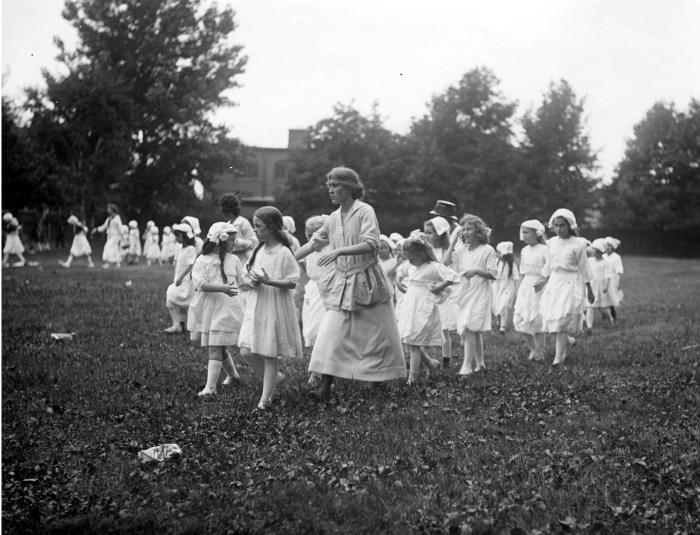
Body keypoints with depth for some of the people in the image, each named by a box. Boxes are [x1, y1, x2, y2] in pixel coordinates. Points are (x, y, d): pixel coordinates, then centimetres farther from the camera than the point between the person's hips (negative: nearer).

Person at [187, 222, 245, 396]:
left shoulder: (233, 260, 6)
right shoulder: (202, 260, -2)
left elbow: (242, 283, 12)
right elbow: (201, 283, -16)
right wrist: (222, 288, -27)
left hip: (225, 309, -1)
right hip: (205, 309, 1)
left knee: (215, 349, -9)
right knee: (218, 348, 14)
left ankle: (210, 387, -12)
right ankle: (233, 374, 38)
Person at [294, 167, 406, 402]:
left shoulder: (365, 211, -10)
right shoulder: (334, 218, 8)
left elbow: (371, 244, -22)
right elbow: (314, 243, 14)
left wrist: (339, 251, -30)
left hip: (365, 281, -5)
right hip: (341, 283, 5)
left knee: (378, 336, 6)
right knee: (330, 335, -7)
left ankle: (383, 379, 25)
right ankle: (325, 387, -9)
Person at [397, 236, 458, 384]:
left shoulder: (434, 267, -11)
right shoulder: (412, 268, 13)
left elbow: (453, 277, -18)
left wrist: (438, 288, -16)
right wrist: (407, 286, 14)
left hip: (423, 310, -8)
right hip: (409, 309, 8)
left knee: (414, 345, -8)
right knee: (409, 343, 9)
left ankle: (412, 378, -2)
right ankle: (430, 363, 28)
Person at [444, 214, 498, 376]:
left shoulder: (487, 250, -4)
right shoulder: (462, 250, 11)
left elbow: (493, 274, -7)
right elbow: (446, 263, 0)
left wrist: (477, 271, -23)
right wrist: (452, 243, 0)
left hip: (480, 294, -6)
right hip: (464, 293, 6)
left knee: (469, 327, -17)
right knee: (474, 331, 11)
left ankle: (467, 365, -19)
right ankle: (479, 364, 20)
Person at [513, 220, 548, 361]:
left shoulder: (544, 250, -10)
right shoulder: (524, 251, 11)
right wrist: (518, 292, 17)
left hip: (539, 287, -6)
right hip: (525, 287, 6)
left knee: (537, 321, -3)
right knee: (520, 320, 1)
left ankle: (540, 352, 11)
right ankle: (532, 349, 18)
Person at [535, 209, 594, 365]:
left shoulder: (578, 244, -6)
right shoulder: (551, 243, 8)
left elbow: (583, 267, 0)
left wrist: (589, 289, 4)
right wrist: (543, 281, 16)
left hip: (571, 283, -5)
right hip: (554, 282, 5)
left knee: (562, 319, -10)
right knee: (551, 318, 0)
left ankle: (558, 357, -7)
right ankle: (569, 341, 29)